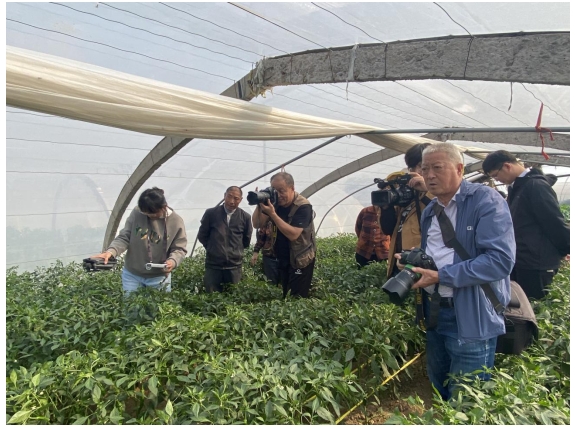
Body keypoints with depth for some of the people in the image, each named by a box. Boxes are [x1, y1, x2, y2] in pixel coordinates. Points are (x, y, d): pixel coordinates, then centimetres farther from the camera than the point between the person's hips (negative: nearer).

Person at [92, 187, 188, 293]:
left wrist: (173, 261, -28)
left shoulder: (176, 221, -13)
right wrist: (111, 251, -24)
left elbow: (179, 249, -7)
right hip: (132, 274, 1)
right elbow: (124, 237, -6)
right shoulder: (136, 213, -11)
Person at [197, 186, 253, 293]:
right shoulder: (211, 213, -3)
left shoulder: (245, 217, -1)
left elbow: (246, 240, 13)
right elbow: (202, 236, 8)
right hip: (213, 265, 0)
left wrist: (235, 251, 10)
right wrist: (213, 249, 10)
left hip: (234, 266, 1)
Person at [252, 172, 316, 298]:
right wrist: (259, 205, -21)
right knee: (283, 296, 16)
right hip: (282, 258, 7)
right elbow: (257, 224, -4)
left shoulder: (303, 206, -21)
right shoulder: (274, 201, -3)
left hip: (301, 260, -6)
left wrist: (272, 214, -34)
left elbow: (293, 234, -31)